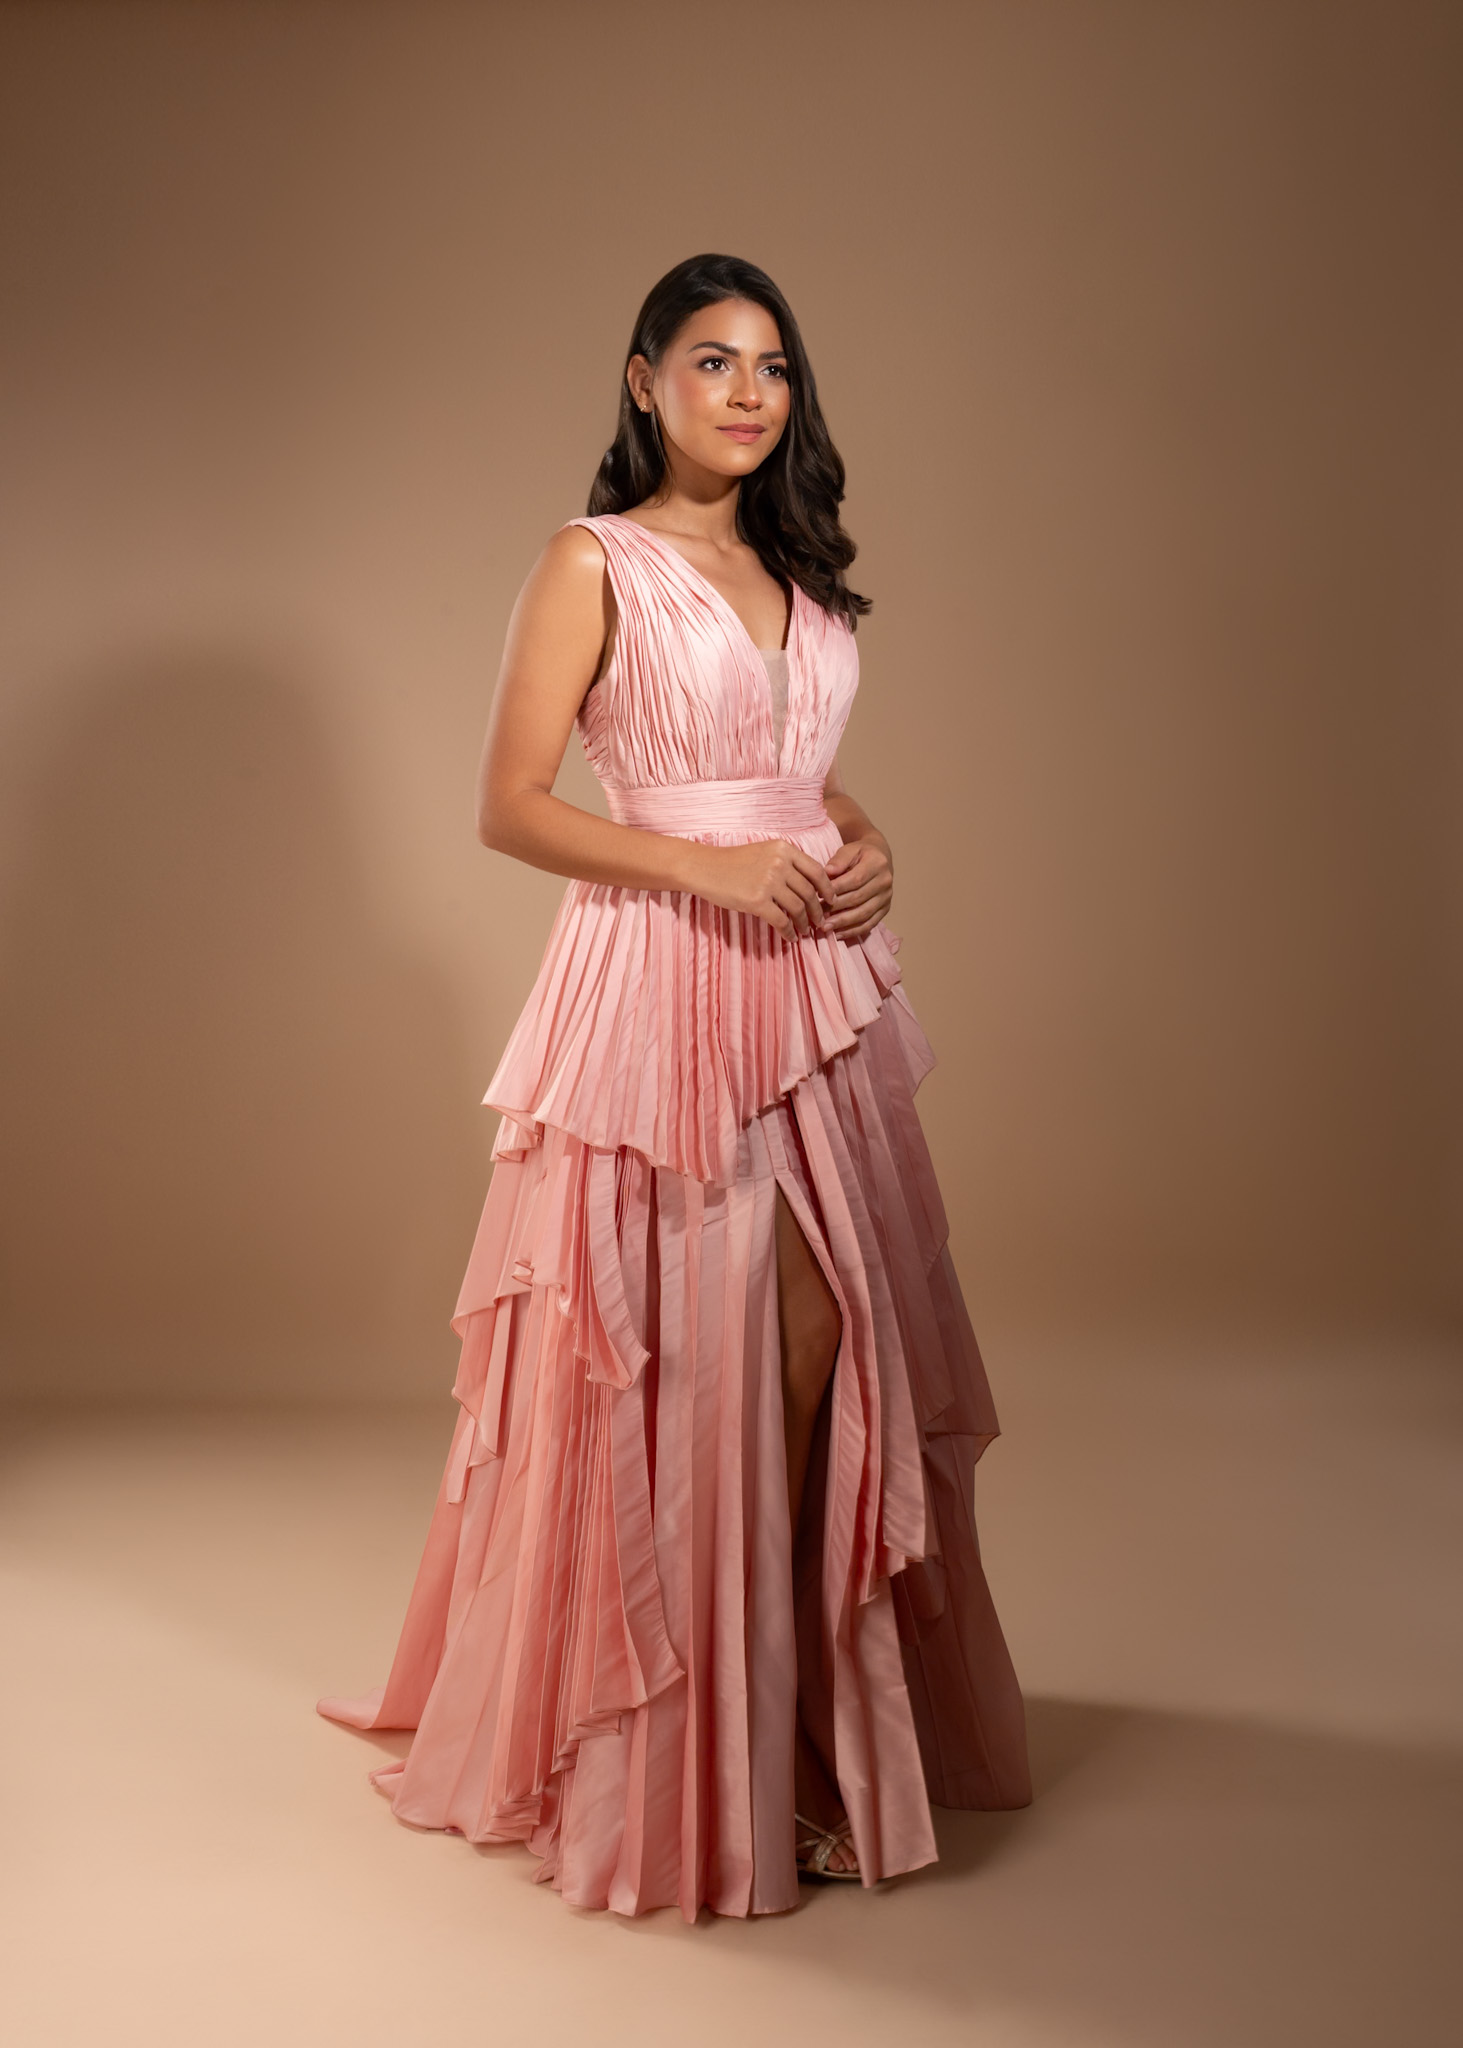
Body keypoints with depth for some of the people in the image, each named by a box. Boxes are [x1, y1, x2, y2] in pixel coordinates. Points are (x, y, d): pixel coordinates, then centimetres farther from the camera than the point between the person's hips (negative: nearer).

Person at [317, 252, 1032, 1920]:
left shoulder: (796, 573, 17)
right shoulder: (594, 564, -1)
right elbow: (508, 805, -7)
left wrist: (863, 848, 3)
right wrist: (704, 866, -17)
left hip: (814, 986, 6)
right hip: (658, 983, -6)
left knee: (822, 1353, 4)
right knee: (676, 1363, -1)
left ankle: (799, 1716, 20)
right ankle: (663, 1762, 14)